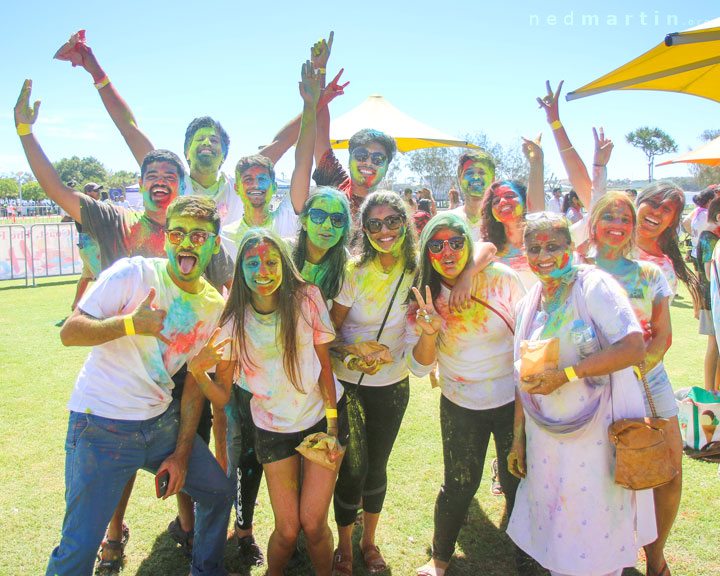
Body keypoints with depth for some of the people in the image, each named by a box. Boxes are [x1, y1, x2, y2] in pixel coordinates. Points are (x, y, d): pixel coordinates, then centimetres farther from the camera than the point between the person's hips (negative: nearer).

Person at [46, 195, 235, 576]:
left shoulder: (214, 305, 1)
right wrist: (129, 323, -32)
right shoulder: (133, 273, -13)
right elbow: (69, 332, -15)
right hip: (101, 426, -5)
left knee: (218, 491, 14)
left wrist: (182, 452, 3)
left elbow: (195, 382, 6)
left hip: (161, 421, 5)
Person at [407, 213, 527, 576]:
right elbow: (419, 367, -7)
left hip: (513, 401, 0)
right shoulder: (425, 299, -8)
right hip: (461, 408, 1)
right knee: (458, 487, 9)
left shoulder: (501, 279, -12)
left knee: (518, 485, 7)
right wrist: (429, 332, -26)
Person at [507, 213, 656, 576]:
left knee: (597, 529, 5)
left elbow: (634, 347, -22)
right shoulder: (528, 305, 9)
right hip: (547, 435, 6)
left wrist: (565, 374, -24)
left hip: (598, 433, -5)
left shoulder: (593, 285, -10)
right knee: (555, 526, 14)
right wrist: (518, 438, 10)